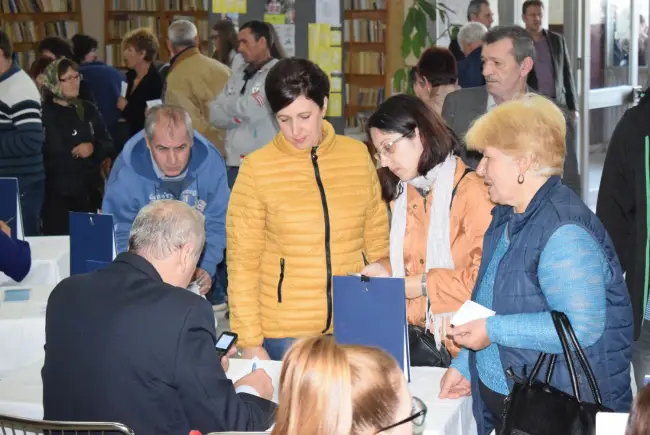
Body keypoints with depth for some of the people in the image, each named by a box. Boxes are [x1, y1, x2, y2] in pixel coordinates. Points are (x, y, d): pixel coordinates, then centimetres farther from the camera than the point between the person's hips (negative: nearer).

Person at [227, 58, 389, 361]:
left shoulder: (358, 155, 4)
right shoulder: (256, 168, -4)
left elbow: (377, 242, 11)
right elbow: (242, 262, -2)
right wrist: (250, 341, -5)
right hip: (285, 333, -2)